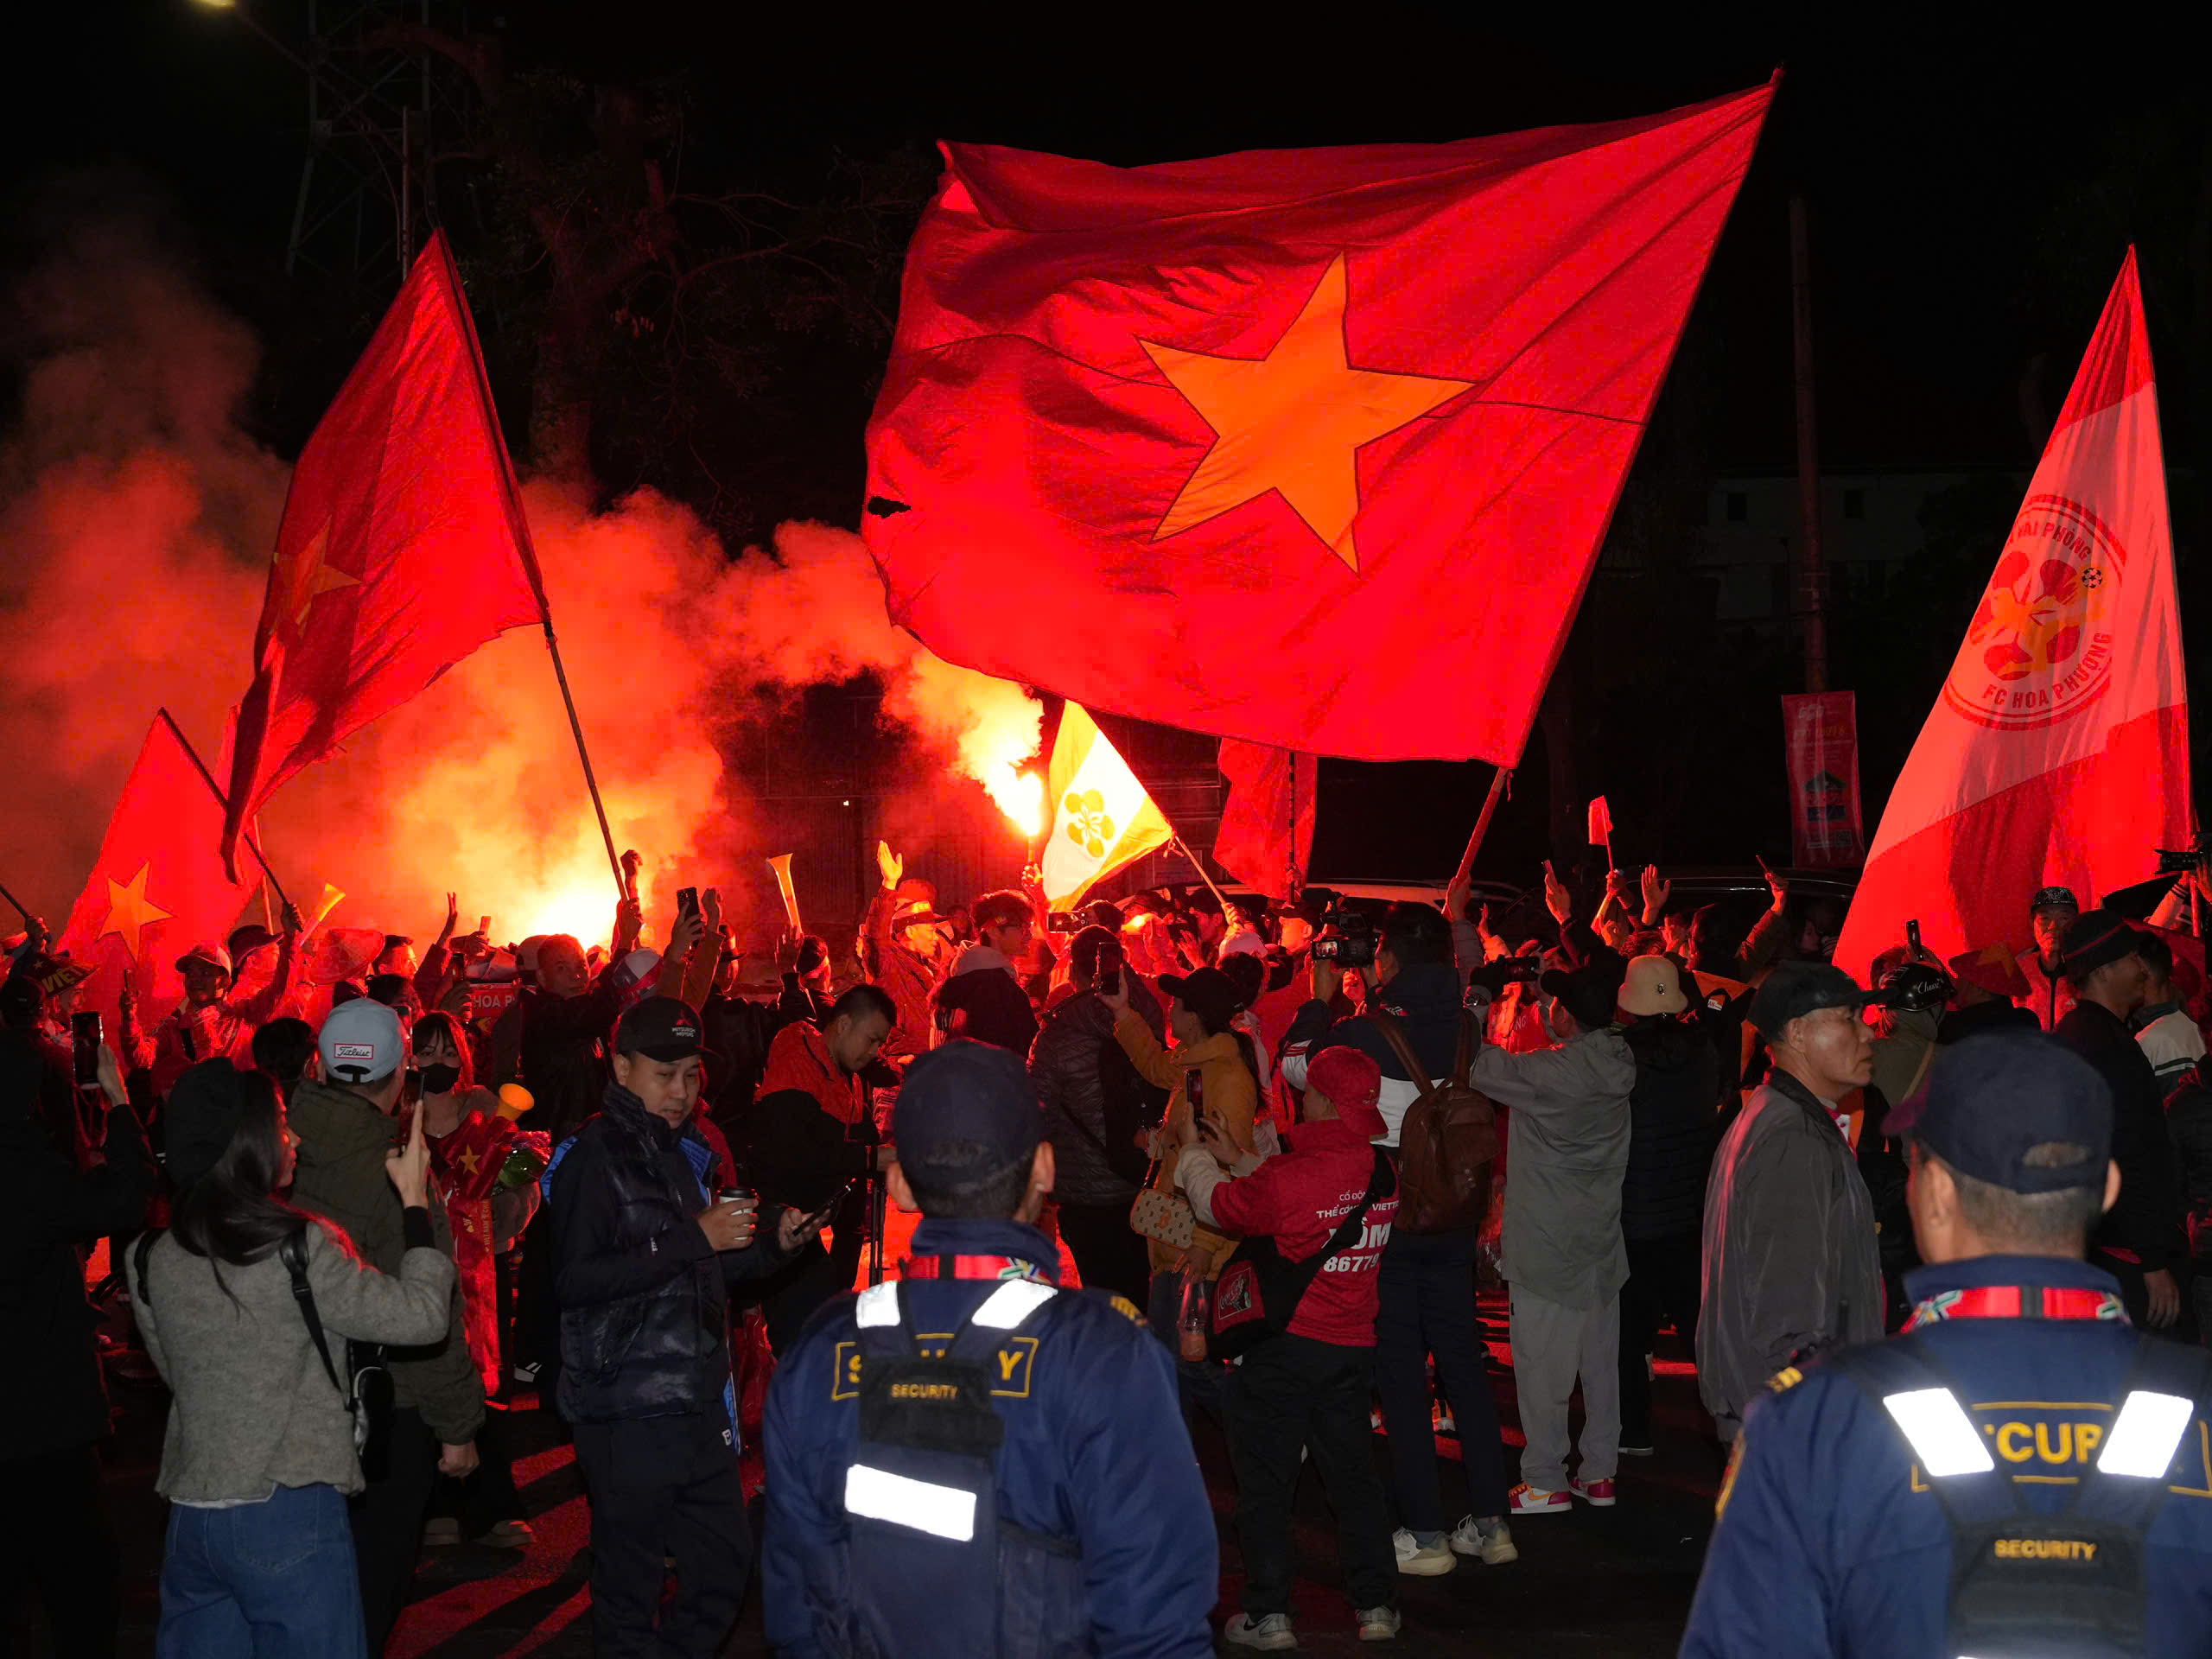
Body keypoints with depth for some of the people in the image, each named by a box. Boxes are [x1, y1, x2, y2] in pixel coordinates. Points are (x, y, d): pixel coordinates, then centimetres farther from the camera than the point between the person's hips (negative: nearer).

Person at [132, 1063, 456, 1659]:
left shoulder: (153, 1261, 2)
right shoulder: (298, 1248, -16)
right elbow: (420, 1316, -9)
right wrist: (415, 1202, 0)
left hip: (190, 1515, 5)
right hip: (290, 1515, -5)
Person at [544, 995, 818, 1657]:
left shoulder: (689, 1152, 15)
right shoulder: (592, 1156, -10)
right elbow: (575, 1280, -22)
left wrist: (773, 1244, 7)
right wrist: (693, 1240, -22)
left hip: (699, 1399, 8)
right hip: (628, 1409, -8)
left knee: (726, 1563, 10)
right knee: (632, 1579, -1)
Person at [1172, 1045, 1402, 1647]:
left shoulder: (1291, 1179, -24)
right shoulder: (1381, 1171, -4)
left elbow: (1217, 1204, -6)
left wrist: (1194, 1155, 14)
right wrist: (1238, 1159, 22)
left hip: (1284, 1345, -6)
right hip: (1353, 1346, 6)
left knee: (1265, 1481, 7)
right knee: (1352, 1470, 18)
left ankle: (1268, 1615, 12)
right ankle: (1376, 1604, 22)